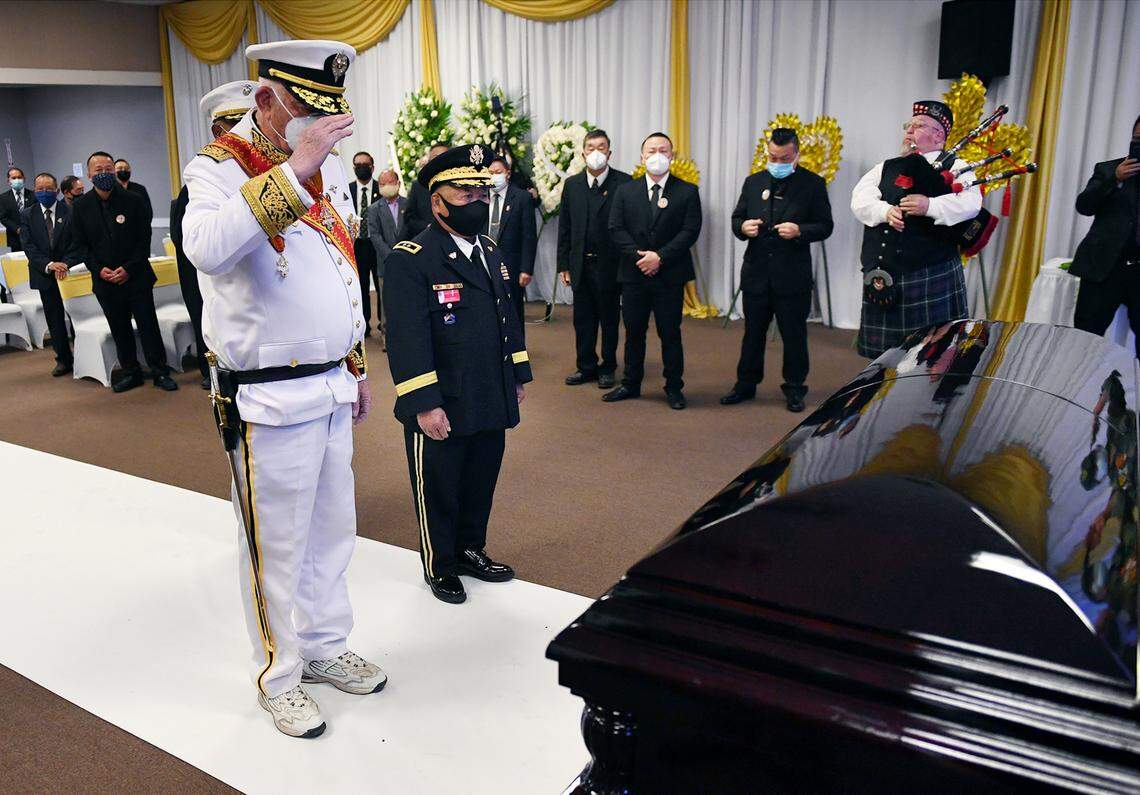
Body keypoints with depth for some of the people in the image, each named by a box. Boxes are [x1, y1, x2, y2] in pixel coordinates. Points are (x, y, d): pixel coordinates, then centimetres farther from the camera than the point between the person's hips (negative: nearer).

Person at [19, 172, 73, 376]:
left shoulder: (70, 212, -3)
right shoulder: (28, 215, 3)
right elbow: (29, 247, -5)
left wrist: (66, 265, -20)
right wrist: (49, 265, -21)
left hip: (69, 270, -2)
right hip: (44, 274, 2)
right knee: (54, 318, 8)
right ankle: (63, 359, 18)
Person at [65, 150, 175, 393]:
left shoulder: (133, 200, -2)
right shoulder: (80, 206, 3)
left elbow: (144, 240, -2)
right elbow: (79, 245, 5)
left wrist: (129, 269, -11)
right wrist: (99, 269, -9)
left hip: (136, 277, -2)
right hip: (104, 280, 2)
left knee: (148, 326, 0)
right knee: (119, 329, 9)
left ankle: (160, 372, 8)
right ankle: (130, 372, 20)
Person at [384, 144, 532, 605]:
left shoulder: (491, 252, 12)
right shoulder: (409, 260, -14)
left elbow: (509, 318, 19)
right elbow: (407, 338, -19)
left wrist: (518, 376, 16)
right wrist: (424, 406, -23)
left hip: (492, 404, 7)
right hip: (440, 409, -7)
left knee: (481, 484, 19)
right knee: (438, 490, 10)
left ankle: (471, 550, 40)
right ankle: (440, 567, 30)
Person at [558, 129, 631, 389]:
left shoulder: (623, 183, -5)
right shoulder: (572, 184, 7)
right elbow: (564, 228, 8)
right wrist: (563, 264, 5)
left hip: (610, 265, -3)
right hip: (581, 264, 4)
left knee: (610, 319, 9)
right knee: (583, 319, 10)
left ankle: (607, 368, 21)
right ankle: (586, 367, 22)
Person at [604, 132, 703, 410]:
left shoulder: (687, 192, 2)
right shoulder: (625, 191, 8)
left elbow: (690, 231, -7)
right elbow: (616, 229, 1)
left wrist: (660, 256, -16)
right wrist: (639, 256, -13)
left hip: (670, 275, -2)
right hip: (634, 273, 2)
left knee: (670, 333, 4)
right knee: (633, 332, 10)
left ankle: (674, 387, 15)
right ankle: (630, 384, 22)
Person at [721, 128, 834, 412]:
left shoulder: (813, 184, -1)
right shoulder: (753, 182, 9)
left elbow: (824, 226, -2)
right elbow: (736, 219, 14)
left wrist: (800, 231, -21)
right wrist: (743, 227, -9)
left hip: (792, 274, -3)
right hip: (756, 271, 3)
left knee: (794, 335, 6)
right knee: (753, 332, 12)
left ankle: (794, 389, 20)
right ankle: (745, 384, 24)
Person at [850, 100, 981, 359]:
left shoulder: (954, 167, 5)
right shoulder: (887, 167, 20)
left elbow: (971, 202, -12)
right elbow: (860, 199, 4)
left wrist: (930, 206, -27)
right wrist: (886, 211, -15)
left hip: (931, 276, -4)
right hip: (881, 276, 4)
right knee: (885, 353, 8)